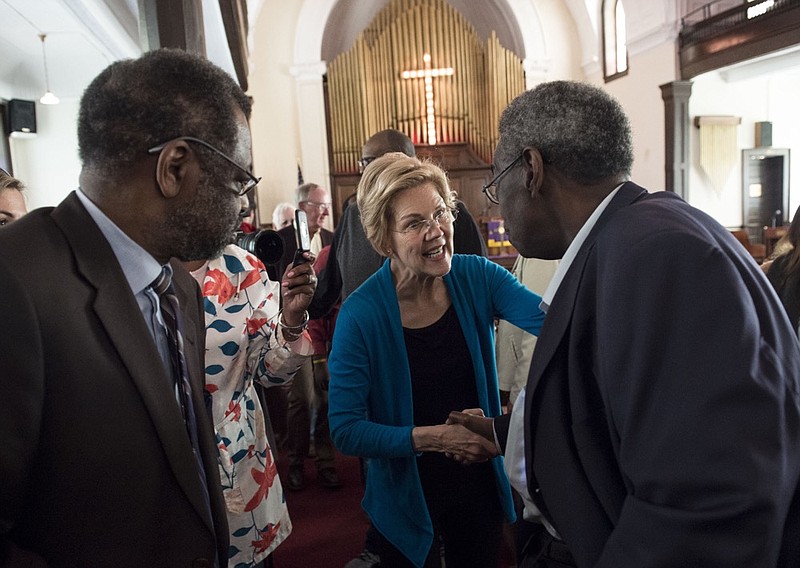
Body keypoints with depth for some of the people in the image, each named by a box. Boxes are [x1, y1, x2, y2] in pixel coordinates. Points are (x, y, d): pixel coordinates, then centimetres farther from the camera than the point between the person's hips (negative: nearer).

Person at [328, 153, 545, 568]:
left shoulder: (476, 277, -12)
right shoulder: (361, 315, -22)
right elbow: (346, 431, -19)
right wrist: (435, 437, -27)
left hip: (479, 484, 3)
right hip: (406, 497, -3)